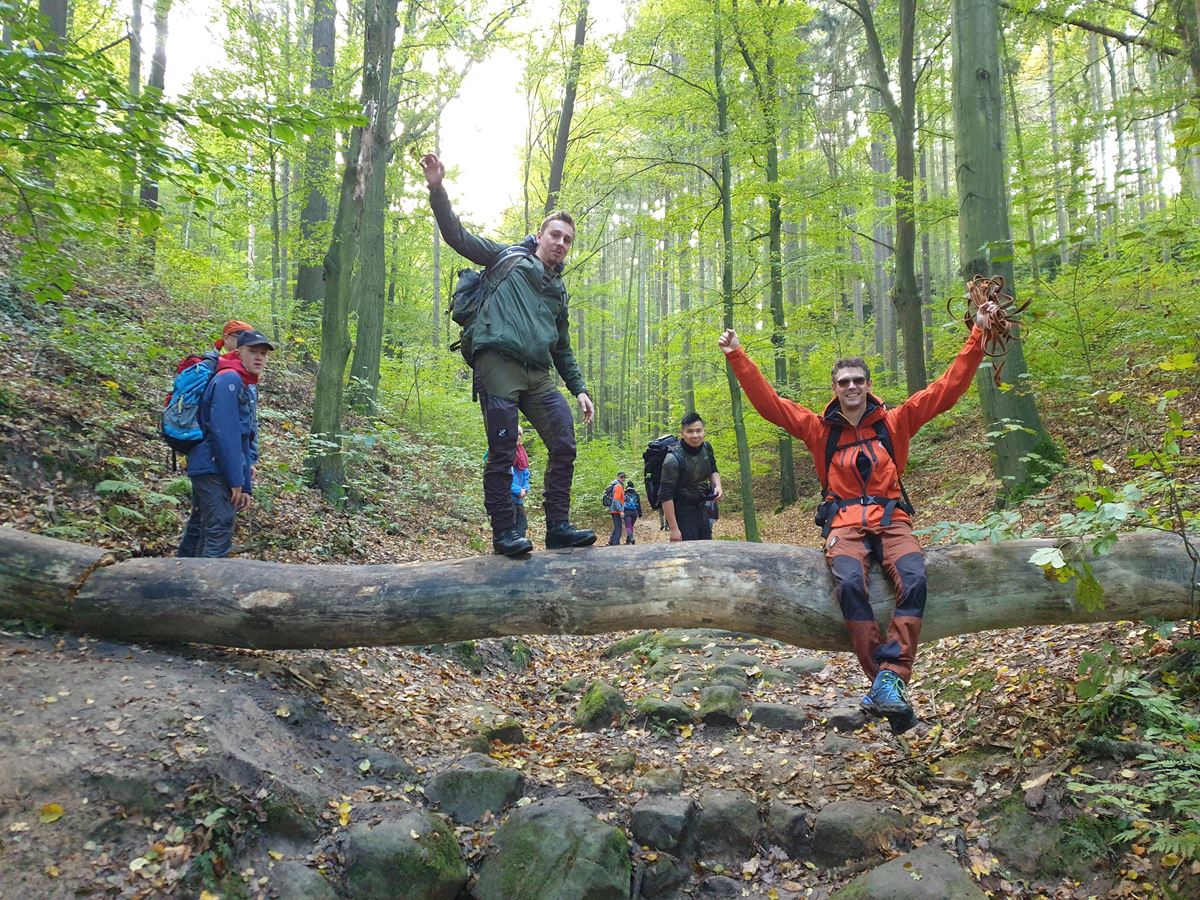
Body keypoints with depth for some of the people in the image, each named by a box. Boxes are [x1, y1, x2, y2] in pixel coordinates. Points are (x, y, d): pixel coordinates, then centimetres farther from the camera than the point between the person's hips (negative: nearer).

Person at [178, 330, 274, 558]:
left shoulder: (250, 390, 16)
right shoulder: (229, 379, -13)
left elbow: (247, 439, 17)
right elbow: (223, 432, -21)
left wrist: (246, 486, 13)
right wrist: (236, 480, -19)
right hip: (214, 469, -10)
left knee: (199, 527, 17)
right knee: (219, 531, -12)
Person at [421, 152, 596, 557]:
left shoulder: (559, 291, 26)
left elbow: (563, 349, 29)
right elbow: (458, 237, 4)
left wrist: (579, 389, 20)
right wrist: (437, 190, -9)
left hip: (539, 375, 6)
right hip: (498, 363, -6)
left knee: (564, 445, -3)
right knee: (503, 453, -7)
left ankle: (557, 526, 4)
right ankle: (504, 532, 0)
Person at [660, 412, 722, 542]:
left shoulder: (706, 448, -2)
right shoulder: (674, 460, -23)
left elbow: (713, 471, 18)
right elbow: (666, 497, -22)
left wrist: (717, 485, -4)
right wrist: (673, 529, -23)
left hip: (701, 510, 7)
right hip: (681, 514, -7)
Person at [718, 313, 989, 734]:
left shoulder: (893, 423, 11)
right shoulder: (820, 429, 11)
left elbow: (948, 387, 12)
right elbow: (767, 401, 9)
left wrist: (978, 336, 9)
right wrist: (736, 355, 5)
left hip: (891, 521, 1)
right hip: (845, 524, -1)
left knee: (914, 580, -30)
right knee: (849, 583, -32)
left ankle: (889, 679, -32)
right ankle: (887, 683, -28)